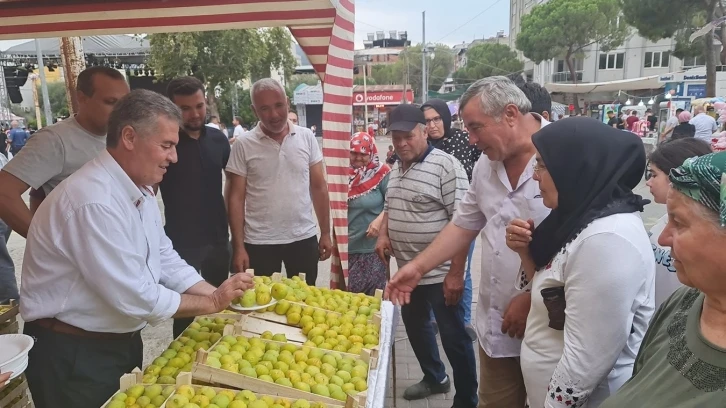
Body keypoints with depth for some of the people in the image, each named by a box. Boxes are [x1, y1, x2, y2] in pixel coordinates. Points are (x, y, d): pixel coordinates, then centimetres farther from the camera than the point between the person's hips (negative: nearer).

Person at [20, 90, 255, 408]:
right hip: (74, 356, -8)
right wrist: (212, 303, -17)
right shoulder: (94, 201, -29)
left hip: (121, 342, 9)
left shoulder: (139, 191, 3)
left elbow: (166, 261, 6)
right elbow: (133, 297, -28)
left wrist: (221, 295, -6)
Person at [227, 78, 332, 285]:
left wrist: (326, 233, 3)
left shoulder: (307, 137, 0)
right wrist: (238, 246, -7)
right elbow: (236, 198, -4)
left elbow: (319, 187, 4)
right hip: (259, 242, -1)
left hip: (303, 238, 2)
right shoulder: (243, 145, -6)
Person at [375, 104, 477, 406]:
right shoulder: (397, 168, 8)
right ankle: (435, 378, 44)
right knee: (415, 326, 22)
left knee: (453, 337, 4)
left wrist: (456, 273, -21)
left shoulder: (446, 165, -16)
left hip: (440, 274, -8)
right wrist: (383, 233, 3)